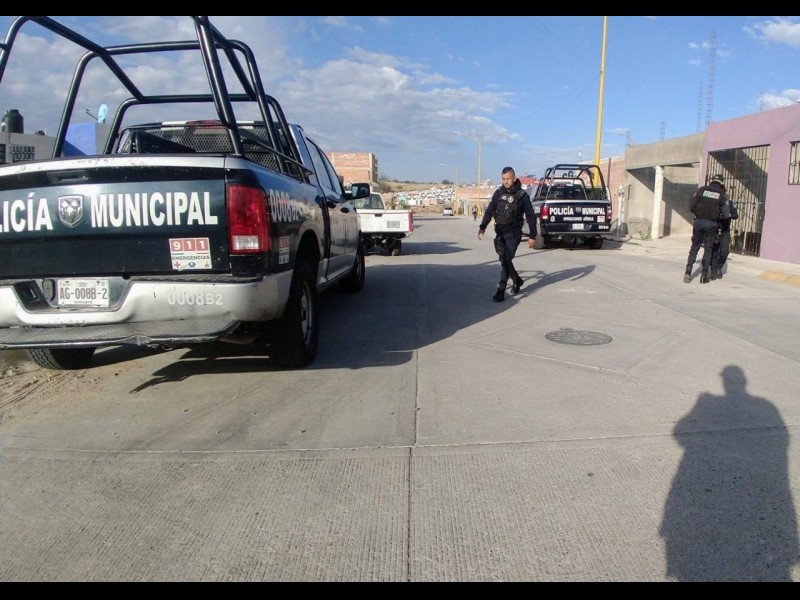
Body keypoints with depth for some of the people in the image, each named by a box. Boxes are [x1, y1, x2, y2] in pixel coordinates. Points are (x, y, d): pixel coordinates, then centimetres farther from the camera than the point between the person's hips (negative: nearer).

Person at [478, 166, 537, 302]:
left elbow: (531, 216, -3)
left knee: (506, 260, -12)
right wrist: (482, 227, -10)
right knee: (504, 260, 13)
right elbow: (489, 211, 4)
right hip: (500, 233, 5)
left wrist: (532, 236, -5)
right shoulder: (498, 193, 4)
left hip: (513, 233, -5)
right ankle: (517, 280, 36)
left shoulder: (522, 195, -6)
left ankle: (501, 291, -10)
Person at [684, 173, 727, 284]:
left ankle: (688, 272, -2)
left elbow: (691, 205, 0)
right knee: (708, 249, 9)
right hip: (712, 224, -1)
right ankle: (704, 275, 6)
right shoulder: (722, 194, 3)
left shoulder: (701, 189, 5)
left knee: (694, 247, 10)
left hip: (699, 221, 1)